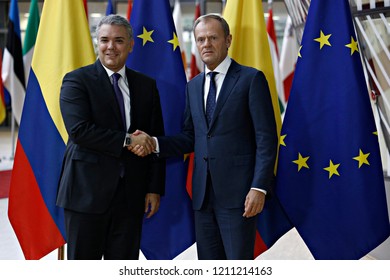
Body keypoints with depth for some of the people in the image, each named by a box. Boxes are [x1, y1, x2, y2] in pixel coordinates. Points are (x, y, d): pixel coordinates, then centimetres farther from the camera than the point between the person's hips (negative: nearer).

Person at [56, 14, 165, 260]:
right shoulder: (77, 81, -2)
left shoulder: (146, 85, 11)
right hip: (87, 191, -4)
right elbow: (79, 130, -16)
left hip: (131, 194, 4)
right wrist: (126, 140, -16)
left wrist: (155, 188, 4)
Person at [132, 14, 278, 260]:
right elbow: (191, 137, 16)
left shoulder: (251, 79, -4)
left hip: (238, 193, -6)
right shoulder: (194, 86, 16)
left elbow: (267, 138, -8)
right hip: (204, 194, 6)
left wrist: (259, 187, -16)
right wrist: (154, 143, -2)